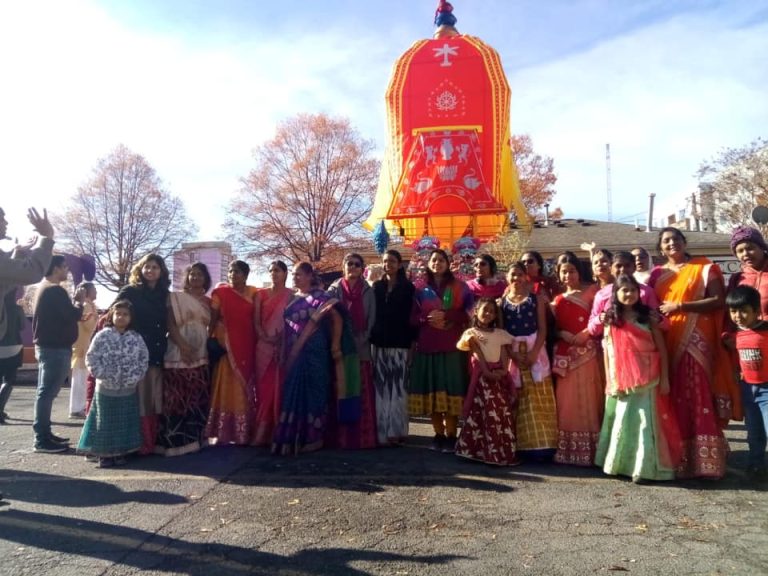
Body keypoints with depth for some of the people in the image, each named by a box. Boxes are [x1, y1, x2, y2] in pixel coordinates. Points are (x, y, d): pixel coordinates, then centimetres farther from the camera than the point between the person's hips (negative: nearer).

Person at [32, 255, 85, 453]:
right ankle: (42, 439, -2)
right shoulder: (55, 290, -16)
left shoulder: (45, 288, 17)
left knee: (45, 392, 14)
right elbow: (71, 316, -19)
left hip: (47, 346, 11)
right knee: (47, 392, -6)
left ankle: (44, 434, 22)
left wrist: (73, 302, 6)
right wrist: (79, 302, -2)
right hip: (55, 348, -11)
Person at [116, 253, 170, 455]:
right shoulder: (129, 292, 0)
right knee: (139, 400, -2)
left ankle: (154, 441, 15)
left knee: (155, 399, 7)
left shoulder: (164, 294, 12)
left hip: (158, 354, 4)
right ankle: (142, 443, 5)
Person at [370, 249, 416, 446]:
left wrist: (412, 343, -4)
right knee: (381, 389, 2)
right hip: (379, 343, 3)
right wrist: (370, 338, 1)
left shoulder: (408, 288, 3)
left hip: (400, 343, -2)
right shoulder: (376, 286, 11)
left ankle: (396, 431, 6)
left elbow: (411, 316, 1)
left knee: (398, 388, -2)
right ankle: (383, 432, 8)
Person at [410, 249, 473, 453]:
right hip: (427, 345, 2)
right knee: (432, 390, 1)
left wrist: (446, 316, -14)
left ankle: (451, 436, 3)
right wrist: (428, 318, -11)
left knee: (451, 390, -6)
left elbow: (467, 313, -1)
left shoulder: (458, 287, 6)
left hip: (452, 346, -2)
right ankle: (438, 435, 11)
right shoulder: (421, 289, 11)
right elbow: (414, 316, 8)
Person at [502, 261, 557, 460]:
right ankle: (521, 445, 9)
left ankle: (540, 445, 3)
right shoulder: (502, 301, 7)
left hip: (535, 351, -1)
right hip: (511, 353, 1)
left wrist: (534, 352, -15)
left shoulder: (536, 299, 5)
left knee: (538, 398, -2)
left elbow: (542, 329, -1)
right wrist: (513, 354, -11)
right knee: (517, 399, 3)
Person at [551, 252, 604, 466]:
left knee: (587, 398, -3)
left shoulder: (591, 291, 3)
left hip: (588, 351, -4)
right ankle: (567, 450, 12)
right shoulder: (558, 299, 15)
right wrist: (562, 334, -7)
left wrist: (586, 334, -17)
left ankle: (589, 450, 5)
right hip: (565, 353, 4)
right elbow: (554, 327, 13)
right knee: (566, 400, 4)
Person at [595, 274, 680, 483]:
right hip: (622, 382, 2)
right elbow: (608, 352, 5)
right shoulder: (611, 321, 3)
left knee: (645, 422, -2)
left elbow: (661, 348, -1)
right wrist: (610, 381, 1)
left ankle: (643, 468, 7)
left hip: (647, 380, -2)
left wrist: (664, 378, -5)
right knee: (621, 422, 8)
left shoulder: (647, 316, 0)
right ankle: (619, 463, 22)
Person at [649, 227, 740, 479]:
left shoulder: (705, 268, 4)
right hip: (667, 343, 4)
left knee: (699, 398, -6)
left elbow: (719, 301, -7)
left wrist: (681, 306, -13)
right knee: (673, 400, 5)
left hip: (696, 341, -3)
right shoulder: (657, 274, 15)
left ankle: (704, 459, 1)